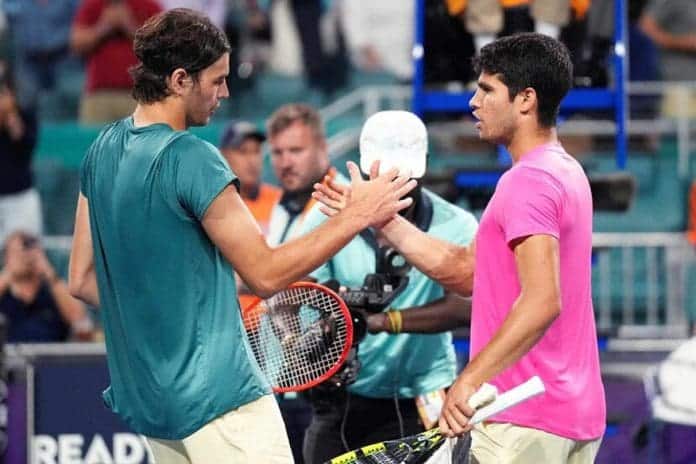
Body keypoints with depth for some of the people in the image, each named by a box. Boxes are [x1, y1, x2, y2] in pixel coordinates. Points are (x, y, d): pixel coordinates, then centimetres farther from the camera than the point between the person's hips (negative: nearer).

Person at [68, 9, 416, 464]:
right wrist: (357, 215, -9)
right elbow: (266, 274, -13)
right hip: (217, 399, -9)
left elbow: (82, 280, 14)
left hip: (146, 400, 9)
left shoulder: (103, 150, 8)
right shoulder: (191, 158, -17)